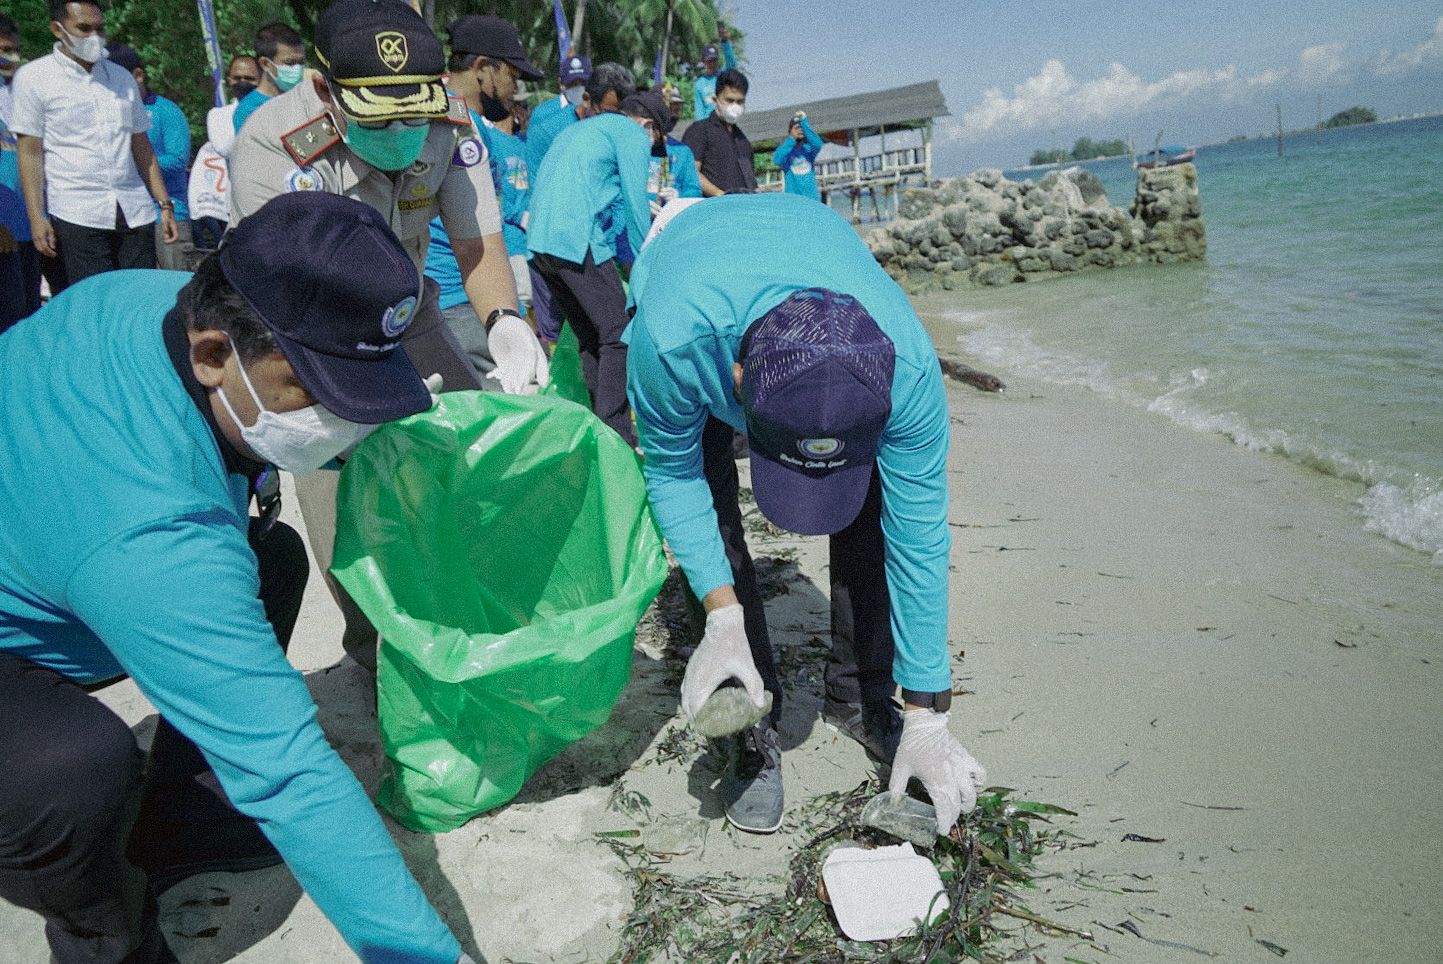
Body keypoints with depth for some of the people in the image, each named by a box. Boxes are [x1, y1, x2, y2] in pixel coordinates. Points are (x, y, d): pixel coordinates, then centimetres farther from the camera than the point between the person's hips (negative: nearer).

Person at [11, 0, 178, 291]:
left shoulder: (122, 78, 17)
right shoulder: (33, 78, 4)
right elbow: (30, 152, 0)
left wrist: (165, 204, 11)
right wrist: (36, 217, -9)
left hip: (135, 213, 4)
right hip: (77, 214, -4)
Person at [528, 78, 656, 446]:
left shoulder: (582, 128, 32)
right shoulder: (633, 133, 6)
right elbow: (636, 205, -1)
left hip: (541, 242, 9)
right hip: (579, 241, -9)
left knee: (591, 339, 14)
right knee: (618, 337, -6)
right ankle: (616, 440, -9)